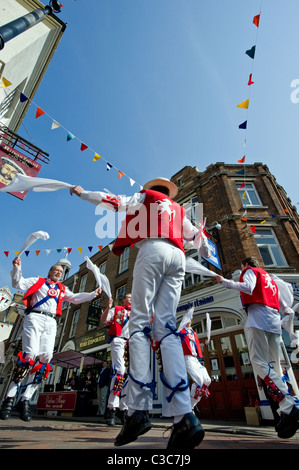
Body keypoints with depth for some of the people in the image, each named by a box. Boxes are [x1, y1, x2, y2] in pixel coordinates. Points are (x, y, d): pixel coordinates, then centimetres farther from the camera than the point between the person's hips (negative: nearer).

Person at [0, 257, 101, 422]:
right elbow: (18, 284, 6)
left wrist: (93, 294, 14)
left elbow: (76, 298, 22)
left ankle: (25, 400, 3)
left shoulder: (62, 289, 26)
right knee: (30, 354, -15)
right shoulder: (38, 281, 17)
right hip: (35, 318, -4)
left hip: (51, 323, 4)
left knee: (45, 358, -7)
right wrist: (17, 268, -9)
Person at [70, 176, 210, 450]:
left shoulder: (144, 196, 24)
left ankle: (139, 409, -18)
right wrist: (208, 255, 57)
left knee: (139, 322, -8)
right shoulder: (179, 211, 35)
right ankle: (184, 416, -19)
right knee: (166, 327, -7)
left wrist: (83, 193, 38)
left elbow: (113, 201, 22)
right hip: (177, 257, 5)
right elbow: (196, 235, 37)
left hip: (152, 251, -4)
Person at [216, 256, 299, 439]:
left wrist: (225, 281, -5)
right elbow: (283, 305, 29)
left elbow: (248, 288, -12)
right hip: (275, 321, 9)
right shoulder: (269, 278, 31)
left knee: (259, 362, -13)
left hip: (259, 317, -8)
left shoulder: (251, 271, 9)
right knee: (273, 367, 5)